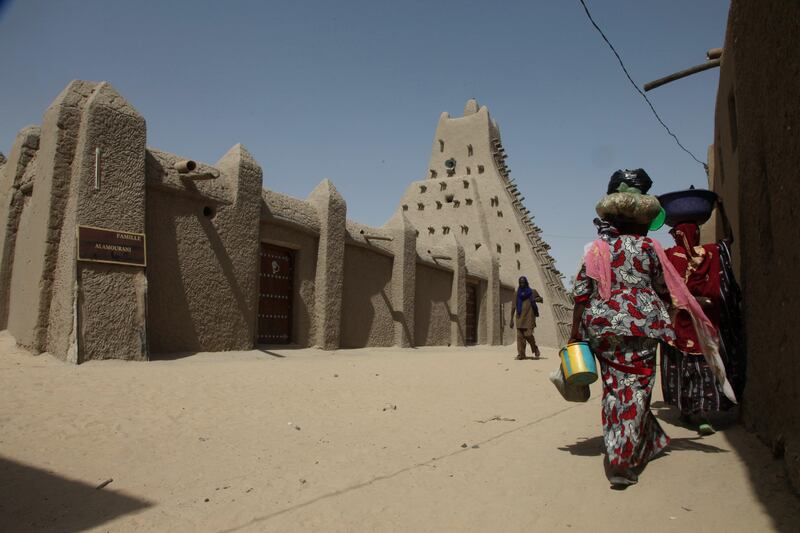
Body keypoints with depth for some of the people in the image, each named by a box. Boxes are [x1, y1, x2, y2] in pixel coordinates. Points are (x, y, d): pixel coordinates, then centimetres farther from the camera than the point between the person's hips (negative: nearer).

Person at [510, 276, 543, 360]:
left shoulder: (532, 291, 9)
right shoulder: (516, 294, 13)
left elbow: (541, 299, 17)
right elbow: (513, 307, 12)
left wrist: (533, 299, -4)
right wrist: (511, 319, 7)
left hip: (529, 316, -2)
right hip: (519, 317, 2)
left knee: (528, 334, -12)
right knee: (520, 335, -6)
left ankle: (536, 350, 11)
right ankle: (521, 354, -5)